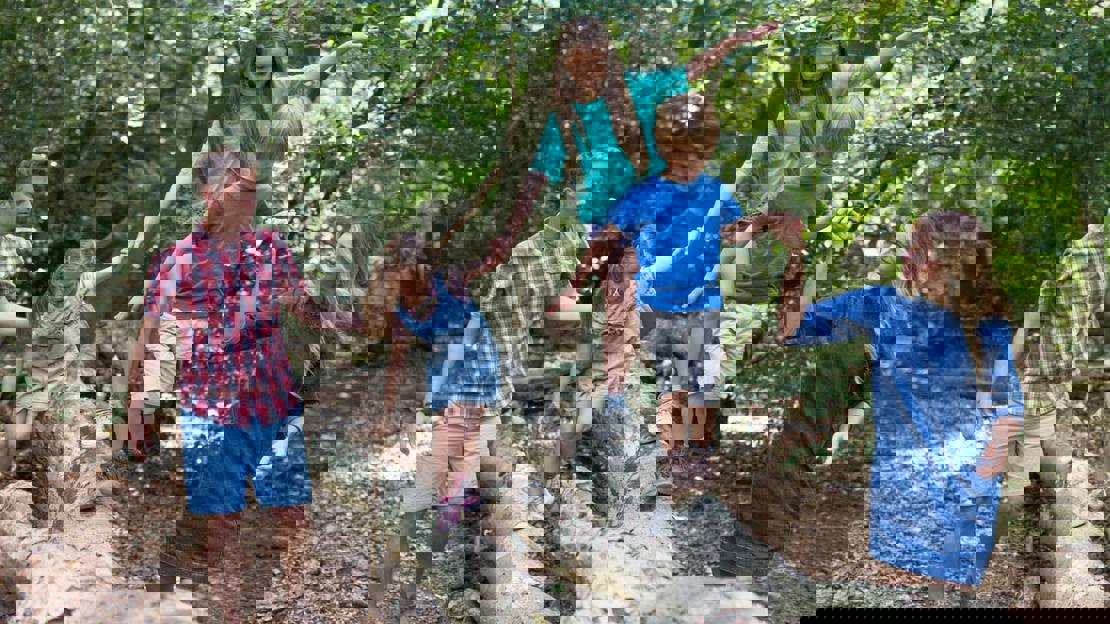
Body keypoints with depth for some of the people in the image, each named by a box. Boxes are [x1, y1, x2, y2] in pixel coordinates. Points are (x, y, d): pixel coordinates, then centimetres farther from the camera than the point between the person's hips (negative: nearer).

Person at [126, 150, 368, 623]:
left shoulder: (271, 248, 6)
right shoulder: (173, 258, 0)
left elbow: (305, 308, 7)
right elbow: (147, 339, 4)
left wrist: (348, 319, -13)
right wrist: (135, 410, 2)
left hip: (275, 406, 2)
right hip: (207, 411, -2)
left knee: (293, 514, 4)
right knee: (222, 523, 4)